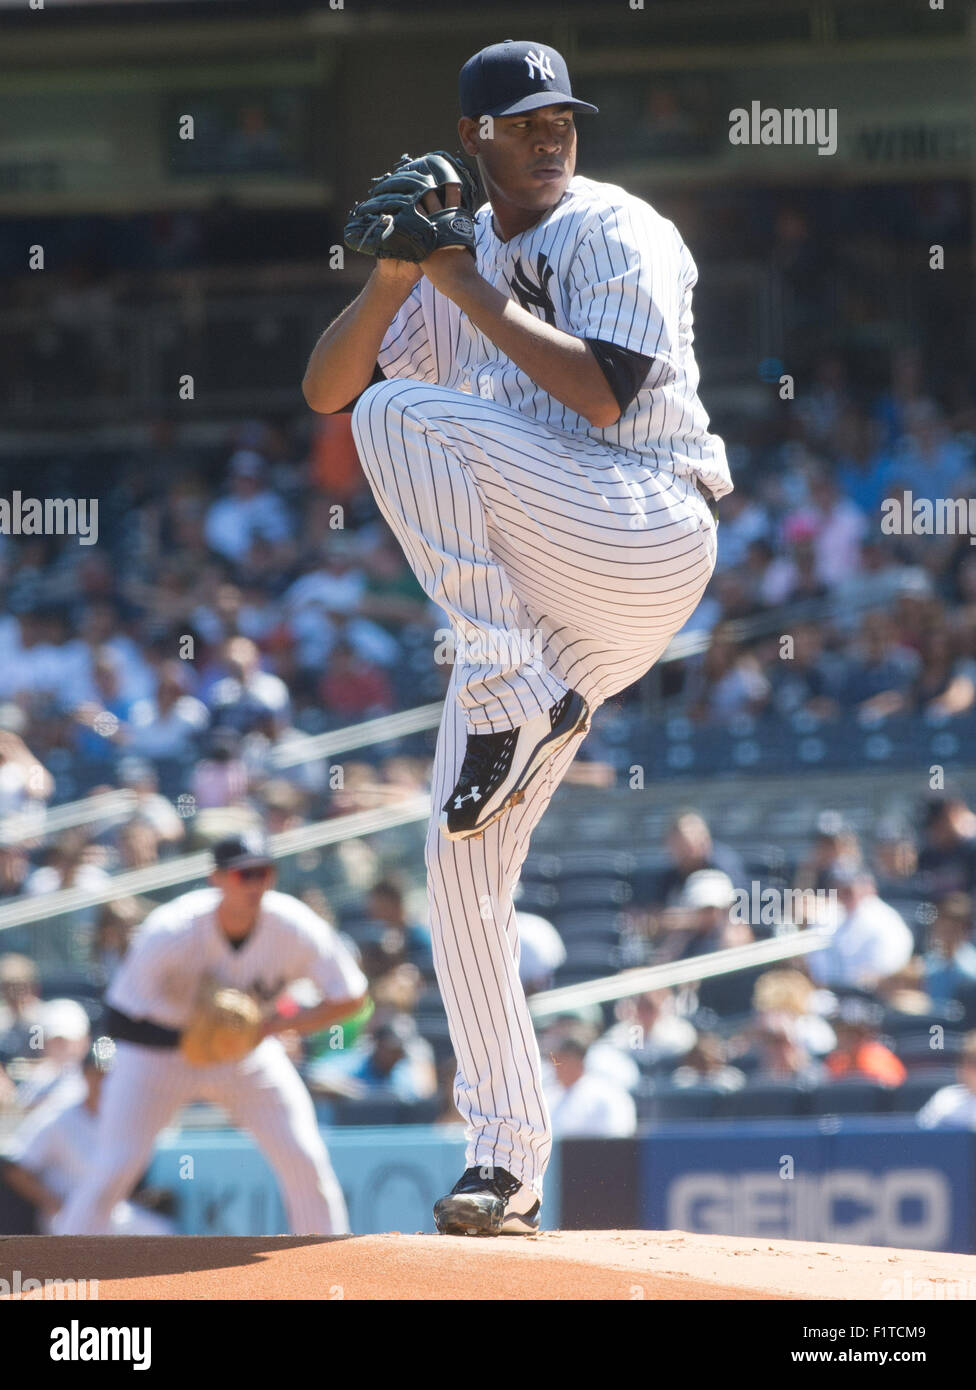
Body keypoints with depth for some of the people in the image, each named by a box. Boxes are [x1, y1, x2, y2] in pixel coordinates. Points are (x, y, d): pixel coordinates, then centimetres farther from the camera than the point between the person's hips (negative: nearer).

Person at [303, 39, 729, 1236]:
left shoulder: (618, 234, -2)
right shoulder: (458, 261, 19)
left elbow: (603, 391, -17)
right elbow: (323, 387, 10)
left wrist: (469, 292, -13)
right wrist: (395, 278, -7)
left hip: (646, 542, -7)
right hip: (525, 594, 7)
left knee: (405, 411, -26)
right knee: (462, 861, 0)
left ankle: (515, 698, -27)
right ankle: (507, 1165, 5)